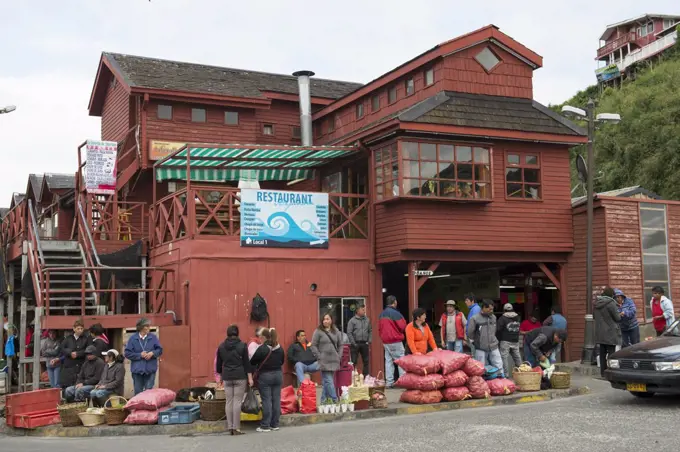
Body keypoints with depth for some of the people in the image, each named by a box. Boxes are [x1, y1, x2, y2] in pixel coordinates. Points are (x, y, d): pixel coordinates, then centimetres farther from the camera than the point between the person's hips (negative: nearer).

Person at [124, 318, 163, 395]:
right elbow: (127, 353, -3)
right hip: (137, 370, 0)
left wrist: (152, 353, -12)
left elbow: (160, 350, 7)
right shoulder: (133, 338, -1)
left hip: (150, 369, 0)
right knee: (138, 392, 5)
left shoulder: (153, 337, 3)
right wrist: (140, 355, -12)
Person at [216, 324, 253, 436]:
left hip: (227, 377, 3)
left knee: (229, 401, 7)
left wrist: (221, 375, 26)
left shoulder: (221, 347, 6)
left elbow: (218, 364, 13)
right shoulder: (242, 346, -3)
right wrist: (250, 378, -1)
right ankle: (236, 428, -4)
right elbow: (247, 363, -4)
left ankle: (230, 427, 8)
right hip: (240, 377, -3)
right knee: (237, 401, -2)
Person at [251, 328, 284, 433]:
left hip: (265, 376, -5)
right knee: (276, 399, 8)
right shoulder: (279, 348, 3)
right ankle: (275, 424, 13)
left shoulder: (262, 349, -15)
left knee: (266, 400, -1)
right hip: (278, 375, 5)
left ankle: (265, 425, 1)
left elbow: (252, 362, -9)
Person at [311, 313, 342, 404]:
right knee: (328, 381, -8)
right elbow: (313, 346, -3)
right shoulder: (318, 332, -3)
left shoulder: (336, 332, 9)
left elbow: (340, 345, 16)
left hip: (334, 361, 4)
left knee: (326, 382, 9)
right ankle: (335, 400, -7)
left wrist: (338, 356, 6)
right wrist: (319, 357, -8)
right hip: (324, 361, -4)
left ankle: (323, 401, 16)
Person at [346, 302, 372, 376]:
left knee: (366, 362, 7)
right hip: (355, 344, -4)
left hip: (364, 344, 4)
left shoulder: (367, 320, 8)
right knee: (354, 362, -2)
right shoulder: (352, 321, -4)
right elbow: (349, 333, -6)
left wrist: (369, 341, 4)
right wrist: (353, 343, -10)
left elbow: (370, 331, 14)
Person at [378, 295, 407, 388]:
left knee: (388, 361, 7)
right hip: (396, 341, -7)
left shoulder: (382, 314, 10)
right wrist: (403, 320, 7)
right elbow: (403, 326, -12)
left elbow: (379, 328, 16)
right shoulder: (395, 313, -14)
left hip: (385, 341, 7)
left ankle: (389, 382, 6)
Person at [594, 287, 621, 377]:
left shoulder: (596, 303, 7)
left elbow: (594, 317, 17)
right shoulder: (611, 303, -16)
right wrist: (620, 315, 9)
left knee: (602, 353, 11)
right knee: (611, 352, -2)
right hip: (610, 332, -7)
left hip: (600, 333, 7)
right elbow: (617, 318, -11)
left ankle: (603, 372, 15)